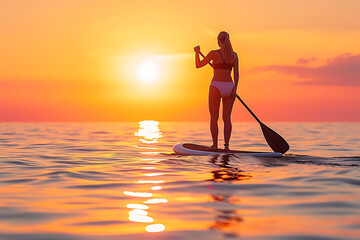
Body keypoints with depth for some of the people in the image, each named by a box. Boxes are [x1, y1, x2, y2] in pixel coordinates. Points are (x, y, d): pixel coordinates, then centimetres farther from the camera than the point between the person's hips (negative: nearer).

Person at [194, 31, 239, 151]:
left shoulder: (214, 53, -5)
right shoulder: (234, 55, 5)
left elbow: (198, 65, 6)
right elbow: (236, 75, 7)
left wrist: (197, 52, 21)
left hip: (216, 87, -3)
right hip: (229, 87, 3)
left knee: (214, 118, 9)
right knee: (227, 118, 8)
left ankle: (215, 145, 8)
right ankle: (226, 145, 2)